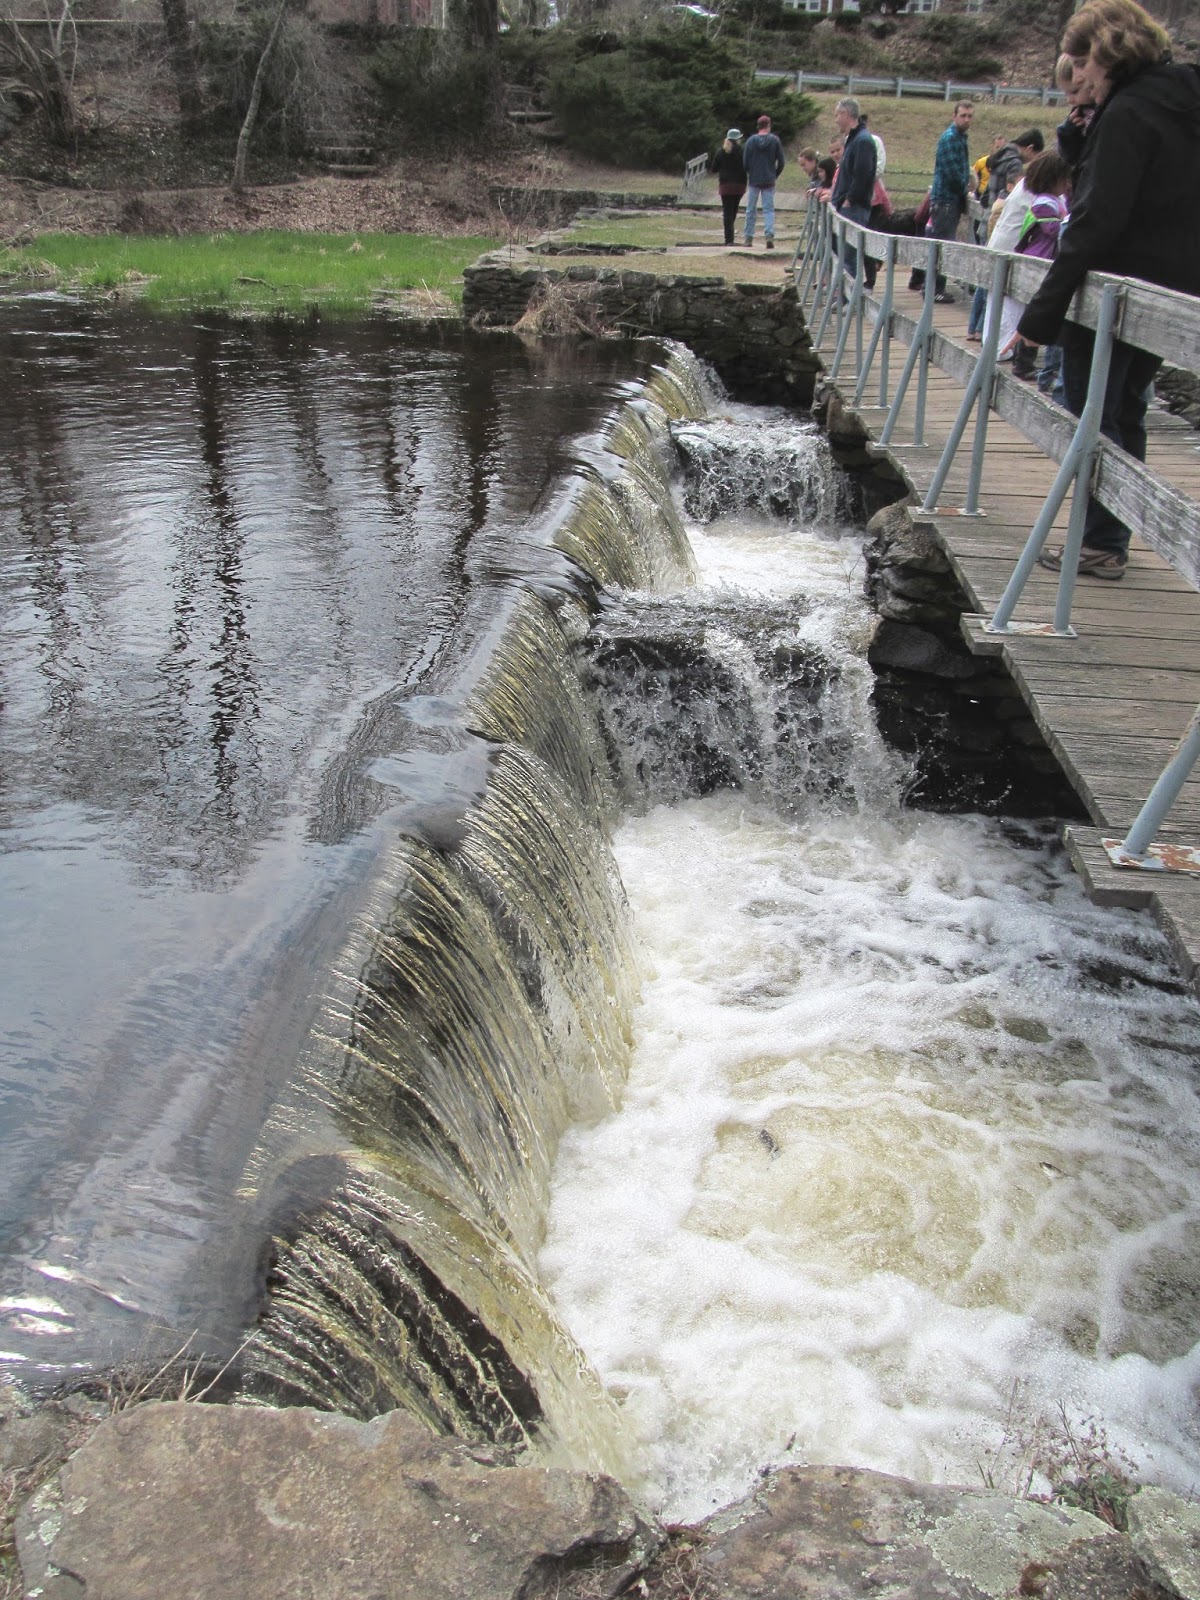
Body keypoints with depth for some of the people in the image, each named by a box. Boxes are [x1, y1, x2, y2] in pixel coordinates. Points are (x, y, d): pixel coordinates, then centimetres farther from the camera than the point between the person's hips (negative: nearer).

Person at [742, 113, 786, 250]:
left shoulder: (751, 140, -3)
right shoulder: (775, 140, -2)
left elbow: (745, 162, -1)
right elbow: (781, 162, -1)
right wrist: (775, 175, 14)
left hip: (754, 180, 0)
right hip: (769, 181, 0)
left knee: (751, 210, 9)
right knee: (769, 209, 1)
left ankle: (749, 238, 10)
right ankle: (769, 235, -19)